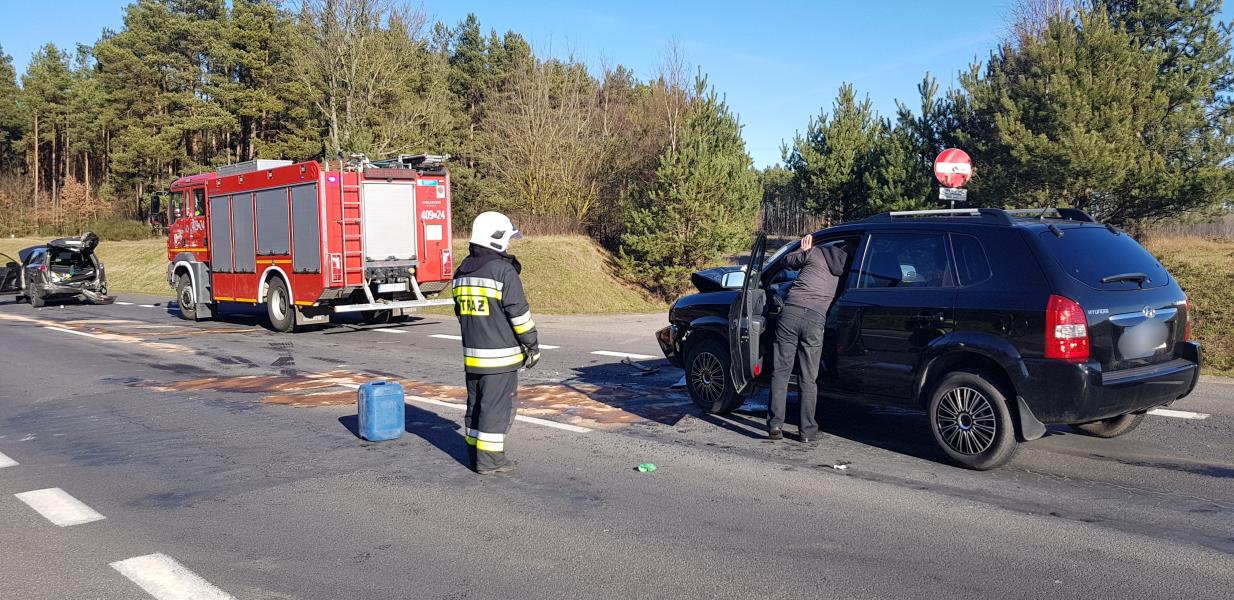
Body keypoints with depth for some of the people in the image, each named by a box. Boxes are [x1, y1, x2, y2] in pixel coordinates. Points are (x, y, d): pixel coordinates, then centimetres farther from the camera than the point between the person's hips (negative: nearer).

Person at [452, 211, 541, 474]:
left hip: (472, 353, 8)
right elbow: (519, 314, -15)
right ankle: (489, 460, 4)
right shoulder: (503, 270, -15)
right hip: (500, 354, -8)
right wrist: (533, 345, -5)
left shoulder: (463, 272, 10)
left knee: (476, 402, 15)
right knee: (497, 406, -1)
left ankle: (475, 452, 24)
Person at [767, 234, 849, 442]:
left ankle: (775, 424, 2)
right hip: (816, 319, 1)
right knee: (809, 379, 8)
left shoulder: (815, 252, 12)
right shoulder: (845, 264, 18)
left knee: (781, 372, 5)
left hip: (791, 311, -1)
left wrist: (803, 250, 40)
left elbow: (787, 261, 23)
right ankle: (808, 430, 8)